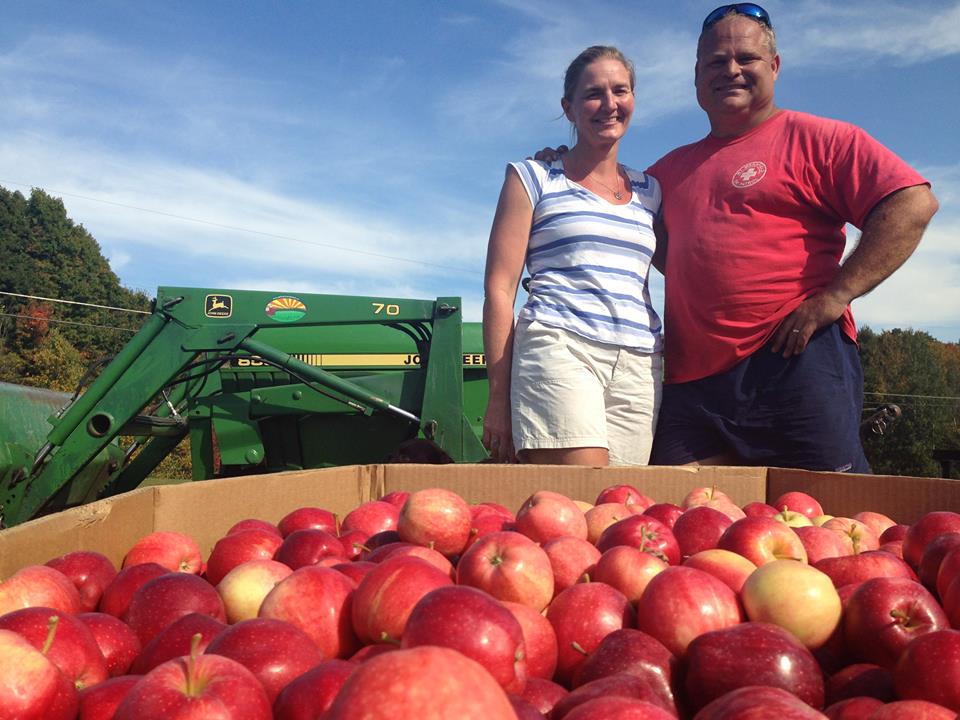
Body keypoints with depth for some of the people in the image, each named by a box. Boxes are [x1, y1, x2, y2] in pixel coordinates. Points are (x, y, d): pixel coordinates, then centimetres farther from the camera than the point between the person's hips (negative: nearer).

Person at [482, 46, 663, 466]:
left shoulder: (650, 192, 21)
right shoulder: (534, 179, 9)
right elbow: (499, 288, 3)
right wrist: (499, 396, -5)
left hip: (639, 366, 5)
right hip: (559, 350, -4)